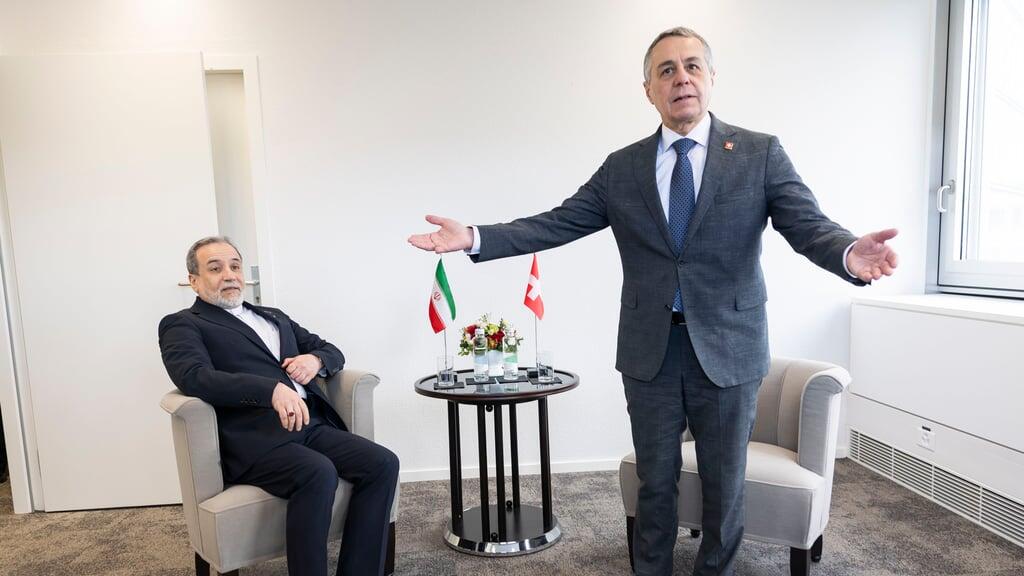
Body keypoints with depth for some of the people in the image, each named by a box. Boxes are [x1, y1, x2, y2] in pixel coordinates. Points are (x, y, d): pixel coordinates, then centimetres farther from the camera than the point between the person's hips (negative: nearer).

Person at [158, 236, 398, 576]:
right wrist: (271, 389, -28)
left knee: (383, 463, -17)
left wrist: (315, 360, -1)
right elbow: (194, 377, -13)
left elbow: (332, 351, 25)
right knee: (318, 473, -34)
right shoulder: (182, 325, 8)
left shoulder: (274, 317, 26)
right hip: (254, 437, -6)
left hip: (312, 425, 6)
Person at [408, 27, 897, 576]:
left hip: (727, 349, -1)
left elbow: (809, 225, -10)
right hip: (649, 350, 1)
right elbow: (556, 223, 1)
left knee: (724, 484, 16)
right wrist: (474, 237, -10)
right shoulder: (621, 167, 4)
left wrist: (849, 253, -34)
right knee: (655, 481, 17)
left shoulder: (760, 153, -1)